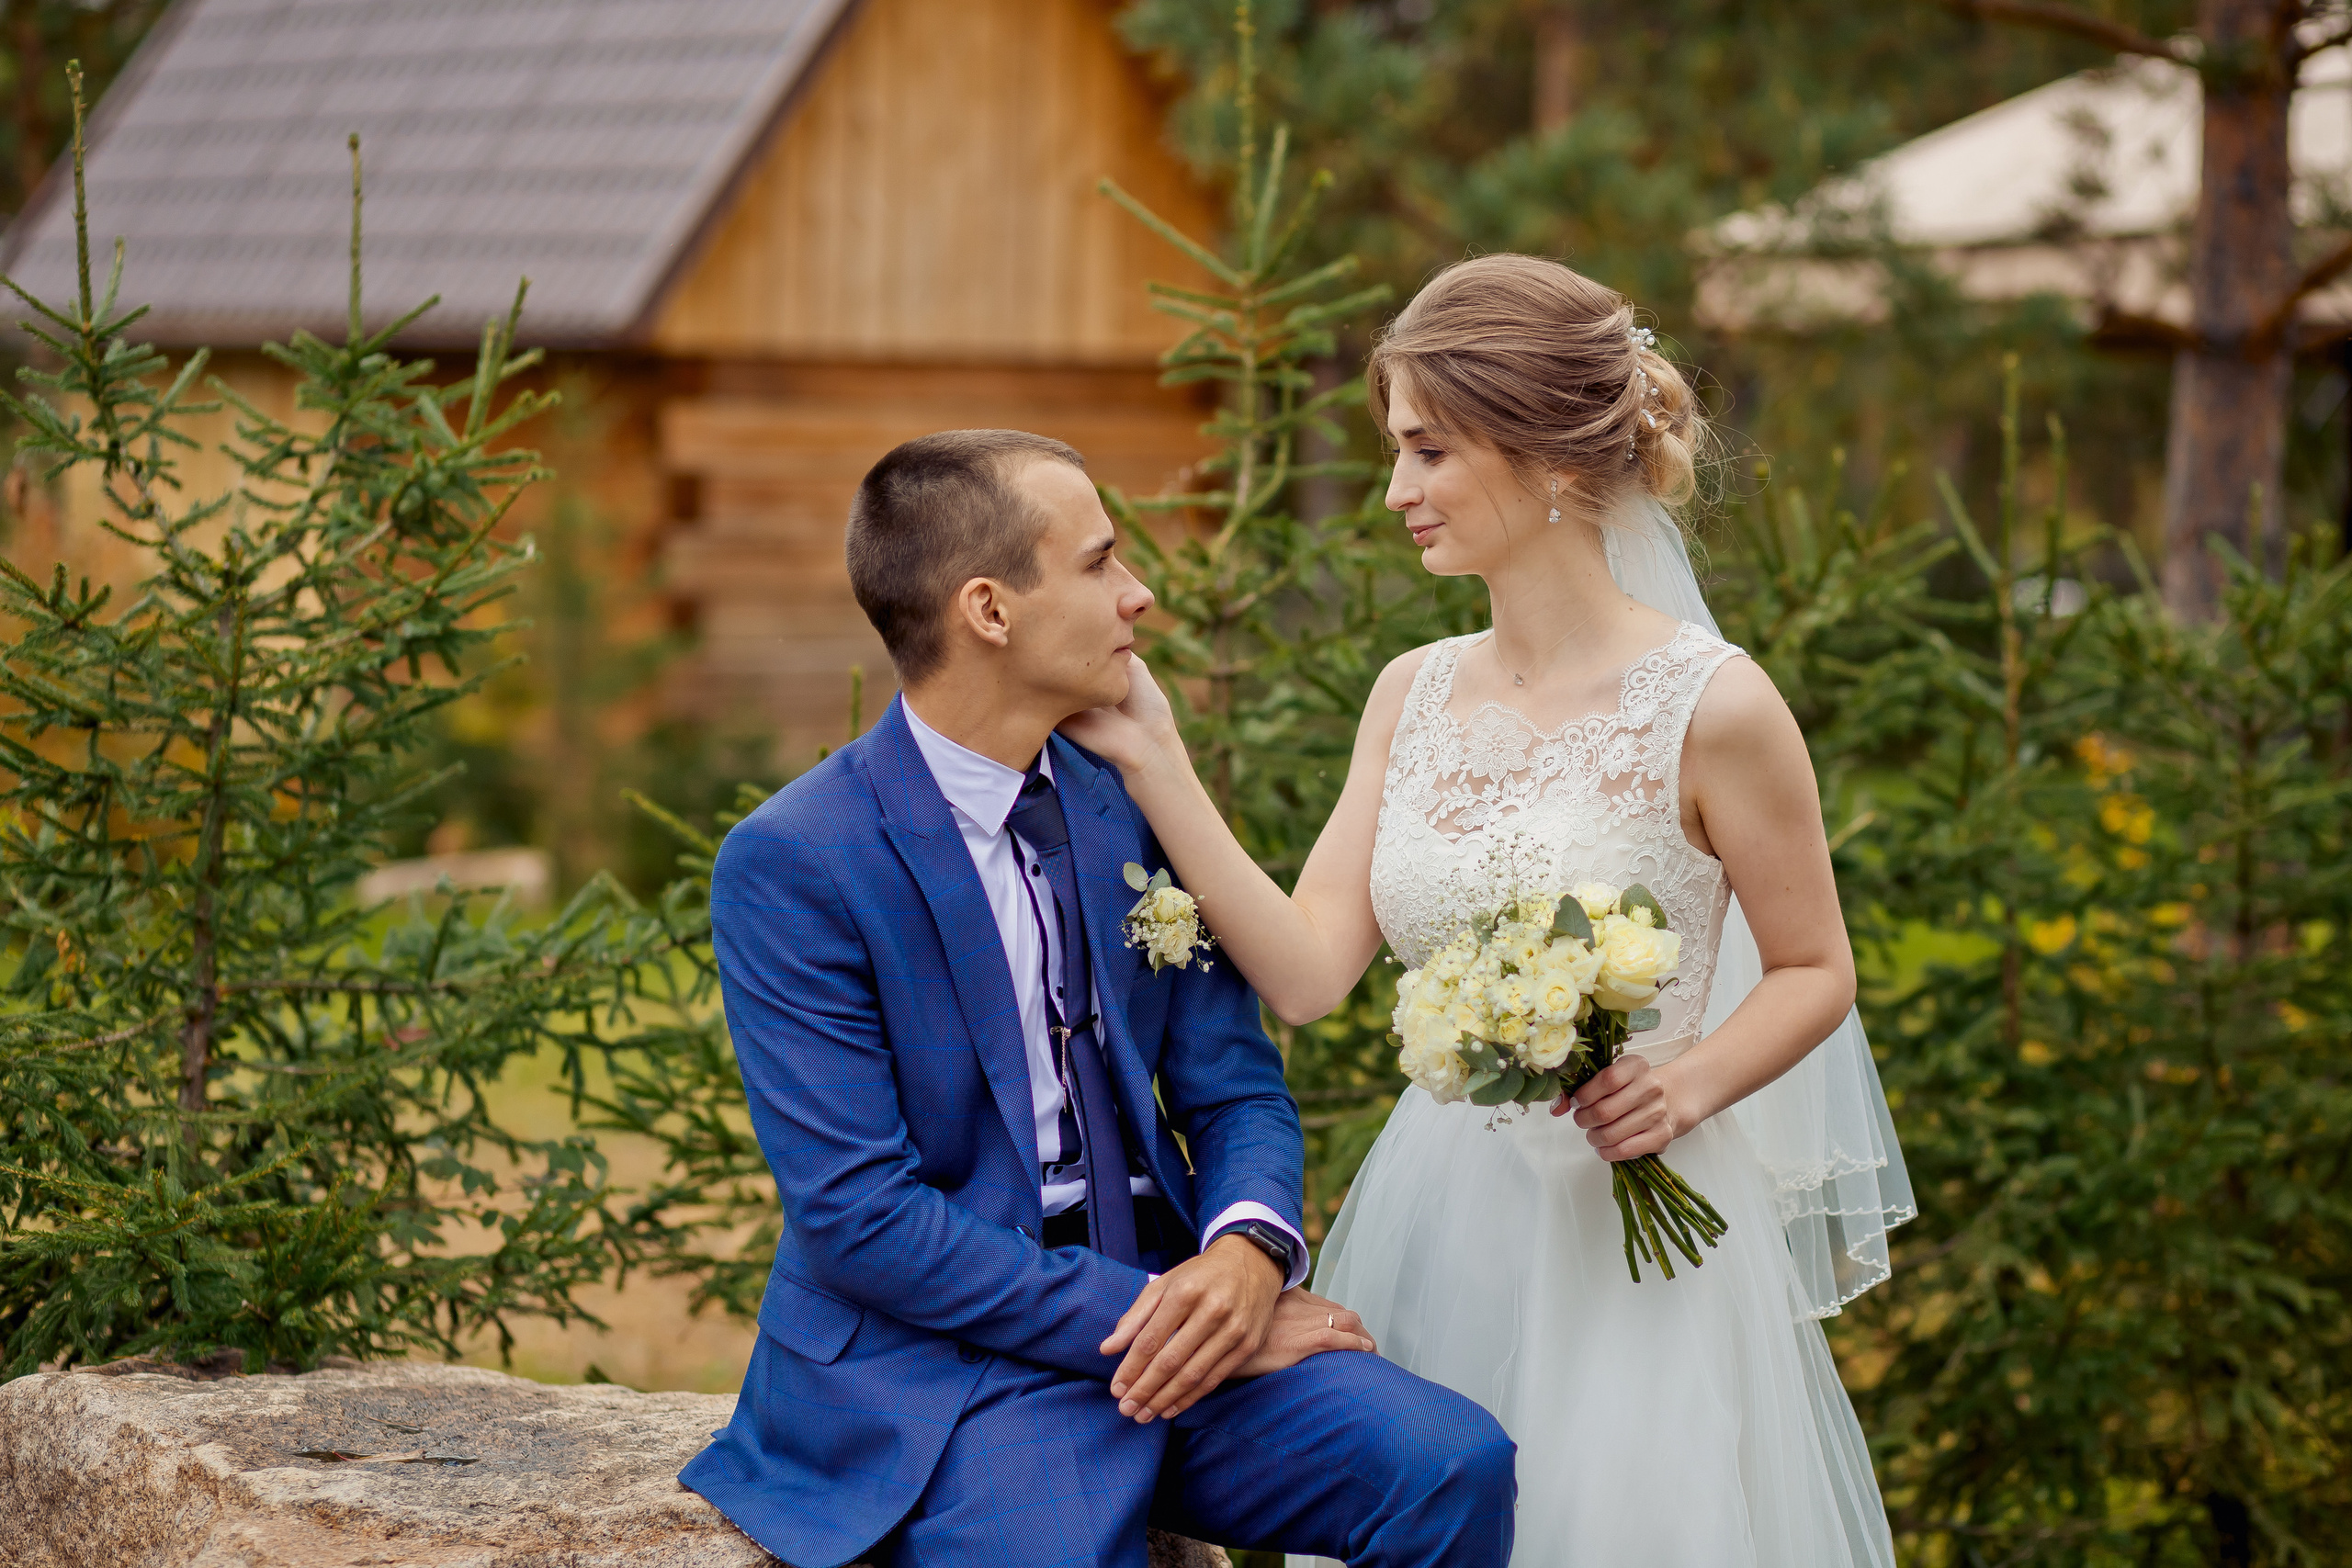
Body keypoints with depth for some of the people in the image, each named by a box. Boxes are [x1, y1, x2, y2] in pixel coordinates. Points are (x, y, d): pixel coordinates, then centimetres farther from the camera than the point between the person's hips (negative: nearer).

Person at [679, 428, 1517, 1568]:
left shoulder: (1128, 801, 7)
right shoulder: (790, 864, -10)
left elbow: (1235, 1089, 9)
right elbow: (858, 1215, -15)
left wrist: (1248, 1249, -13)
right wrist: (1143, 1308, -19)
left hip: (1156, 1307, 5)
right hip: (932, 1361, -5)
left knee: (1455, 1465, -20)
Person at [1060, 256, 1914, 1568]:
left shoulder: (1711, 706, -11)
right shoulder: (1414, 695, 5)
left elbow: (1816, 972, -1)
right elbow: (1307, 970, -2)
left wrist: (1691, 1084, -19)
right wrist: (1152, 760, -5)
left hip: (1627, 1240, -5)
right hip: (1433, 1220, 5)